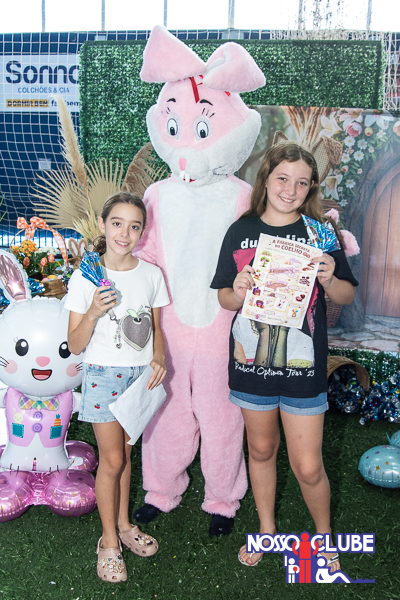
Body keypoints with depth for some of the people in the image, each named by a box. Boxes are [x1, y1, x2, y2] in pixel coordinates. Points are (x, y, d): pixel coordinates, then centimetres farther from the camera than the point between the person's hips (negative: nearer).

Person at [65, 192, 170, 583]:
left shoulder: (151, 274, -2)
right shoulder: (85, 278, -11)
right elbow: (75, 345, -9)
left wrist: (158, 358, -7)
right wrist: (93, 313, -26)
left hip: (141, 374, 3)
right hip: (103, 374, -3)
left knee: (125, 453, 16)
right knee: (111, 460, 1)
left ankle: (123, 525, 34)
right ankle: (109, 541, 19)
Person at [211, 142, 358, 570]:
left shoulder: (320, 233, -3)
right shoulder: (241, 232, -1)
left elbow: (347, 296, 3)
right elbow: (224, 298, 5)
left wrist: (329, 280, -18)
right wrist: (239, 292, -18)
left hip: (303, 365, -2)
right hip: (251, 360, 2)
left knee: (308, 467, 3)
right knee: (261, 449, 19)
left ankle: (324, 535, 32)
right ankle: (266, 528, 42)